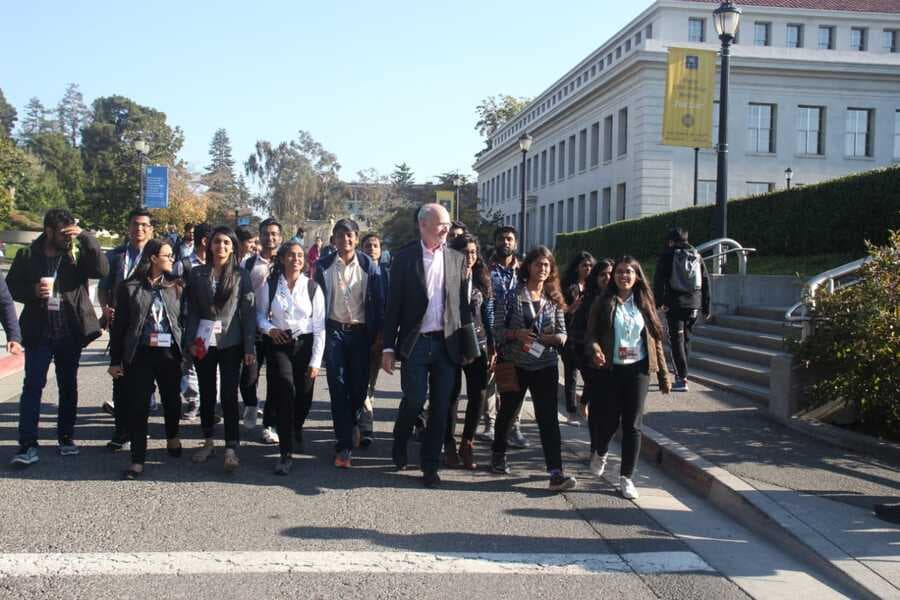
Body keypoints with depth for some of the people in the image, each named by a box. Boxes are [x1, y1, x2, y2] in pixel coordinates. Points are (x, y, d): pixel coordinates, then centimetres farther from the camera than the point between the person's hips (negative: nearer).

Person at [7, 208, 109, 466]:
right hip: (39, 332, -1)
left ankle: (66, 437, 25)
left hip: (70, 331, 1)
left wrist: (85, 236, -21)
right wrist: (33, 291, -17)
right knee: (33, 386, -5)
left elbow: (102, 270, -16)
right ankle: (28, 445, -3)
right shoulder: (28, 255, -1)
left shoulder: (78, 253, -1)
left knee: (69, 386, 12)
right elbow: (11, 287, 4)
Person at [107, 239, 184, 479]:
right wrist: (115, 360, 1)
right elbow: (119, 325, 2)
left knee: (172, 399, 15)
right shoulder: (129, 287, 0)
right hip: (140, 354, -2)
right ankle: (138, 459, 4)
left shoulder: (175, 287, 6)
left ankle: (172, 437, 42)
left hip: (170, 353, 2)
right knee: (138, 407, -3)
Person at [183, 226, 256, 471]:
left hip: (230, 342, -2)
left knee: (229, 394, -5)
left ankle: (231, 448, -3)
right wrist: (191, 340, -3)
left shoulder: (241, 275, -1)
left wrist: (249, 347, -8)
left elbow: (248, 311, -3)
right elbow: (192, 310, 6)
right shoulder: (197, 273, 5)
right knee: (207, 393, 11)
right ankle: (208, 441, 24)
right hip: (204, 341, 2)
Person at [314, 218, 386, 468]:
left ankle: (350, 421, 36)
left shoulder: (369, 266, 2)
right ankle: (345, 446, 1)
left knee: (359, 386, 3)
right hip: (334, 331, 0)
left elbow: (379, 301, 2)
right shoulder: (324, 266, 3)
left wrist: (379, 333, -3)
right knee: (338, 388, -3)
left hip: (361, 331, 0)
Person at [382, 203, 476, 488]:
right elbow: (394, 304, 0)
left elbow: (463, 305, 10)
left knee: (440, 406, 4)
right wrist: (389, 347, -4)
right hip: (415, 342, -2)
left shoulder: (457, 259, 8)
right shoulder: (404, 258, 0)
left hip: (446, 343, 2)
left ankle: (431, 465, 17)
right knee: (414, 399, -5)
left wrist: (468, 346, 7)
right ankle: (400, 445, 25)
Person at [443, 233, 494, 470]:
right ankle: (449, 445, 14)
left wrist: (492, 348, 9)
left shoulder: (482, 280, 9)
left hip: (477, 342, 3)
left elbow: (488, 316, 12)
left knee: (478, 394, -3)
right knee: (452, 395, 2)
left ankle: (467, 443, 12)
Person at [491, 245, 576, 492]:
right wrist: (516, 335, -22)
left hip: (545, 367, 1)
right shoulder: (512, 296, -5)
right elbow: (497, 330, -4)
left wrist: (555, 337, -15)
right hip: (515, 366, -1)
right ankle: (498, 455, 41)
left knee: (549, 418, -8)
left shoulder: (554, 299, 4)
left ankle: (556, 472, -12)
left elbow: (562, 334, 7)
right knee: (507, 411, 17)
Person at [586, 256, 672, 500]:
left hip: (638, 370, 1)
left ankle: (626, 477, 9)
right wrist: (595, 350, -26)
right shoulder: (603, 304, 2)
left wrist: (664, 375, 8)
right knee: (609, 420, 4)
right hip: (610, 370, -1)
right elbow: (591, 335, -3)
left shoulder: (644, 304, 8)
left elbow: (655, 340, 10)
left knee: (632, 424, -1)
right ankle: (601, 453, 38)